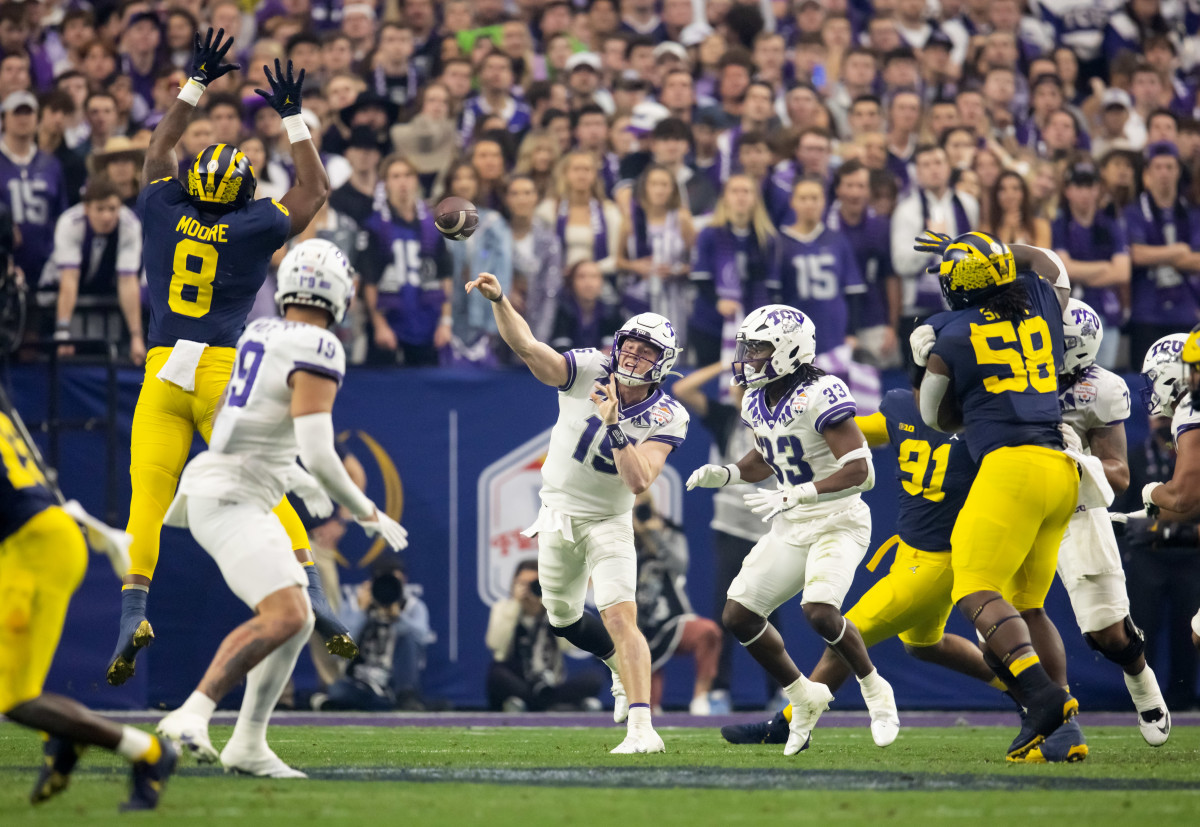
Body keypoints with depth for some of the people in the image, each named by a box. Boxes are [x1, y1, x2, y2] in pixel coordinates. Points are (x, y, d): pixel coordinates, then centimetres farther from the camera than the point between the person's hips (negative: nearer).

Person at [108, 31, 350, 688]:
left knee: (147, 497, -2)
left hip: (163, 373, 1)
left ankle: (133, 610, -17)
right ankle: (311, 590, -8)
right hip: (225, 371, -1)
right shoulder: (251, 229, 0)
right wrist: (293, 118, 21)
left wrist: (196, 84, 30)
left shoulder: (165, 214, 5)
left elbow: (158, 150, 25)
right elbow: (314, 190, 16)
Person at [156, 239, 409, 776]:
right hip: (229, 502, -10)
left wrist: (296, 480, 36)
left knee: (298, 621, 13)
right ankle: (191, 716, -29)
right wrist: (365, 512, -7)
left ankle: (248, 745, 14)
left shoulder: (258, 336, 13)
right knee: (283, 617, -23)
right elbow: (317, 454, -21)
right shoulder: (316, 354, -16)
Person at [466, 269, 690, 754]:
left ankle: (642, 729, -28)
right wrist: (498, 300, -44)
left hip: (608, 522, -3)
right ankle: (625, 669, 49)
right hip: (558, 514, 3)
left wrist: (613, 426, -40)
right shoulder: (589, 372, -16)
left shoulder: (666, 420, -18)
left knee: (621, 617, -22)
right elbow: (528, 347, -28)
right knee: (563, 618, 21)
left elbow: (640, 483, -30)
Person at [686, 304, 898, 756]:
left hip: (838, 521, -8)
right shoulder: (757, 400, 5)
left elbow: (859, 470, -25)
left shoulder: (820, 396, -21)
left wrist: (793, 496, -30)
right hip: (791, 527, 8)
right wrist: (724, 474, 2)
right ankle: (803, 698, 20)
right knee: (739, 614, 0)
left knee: (819, 611, -28)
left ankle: (875, 691, -1)